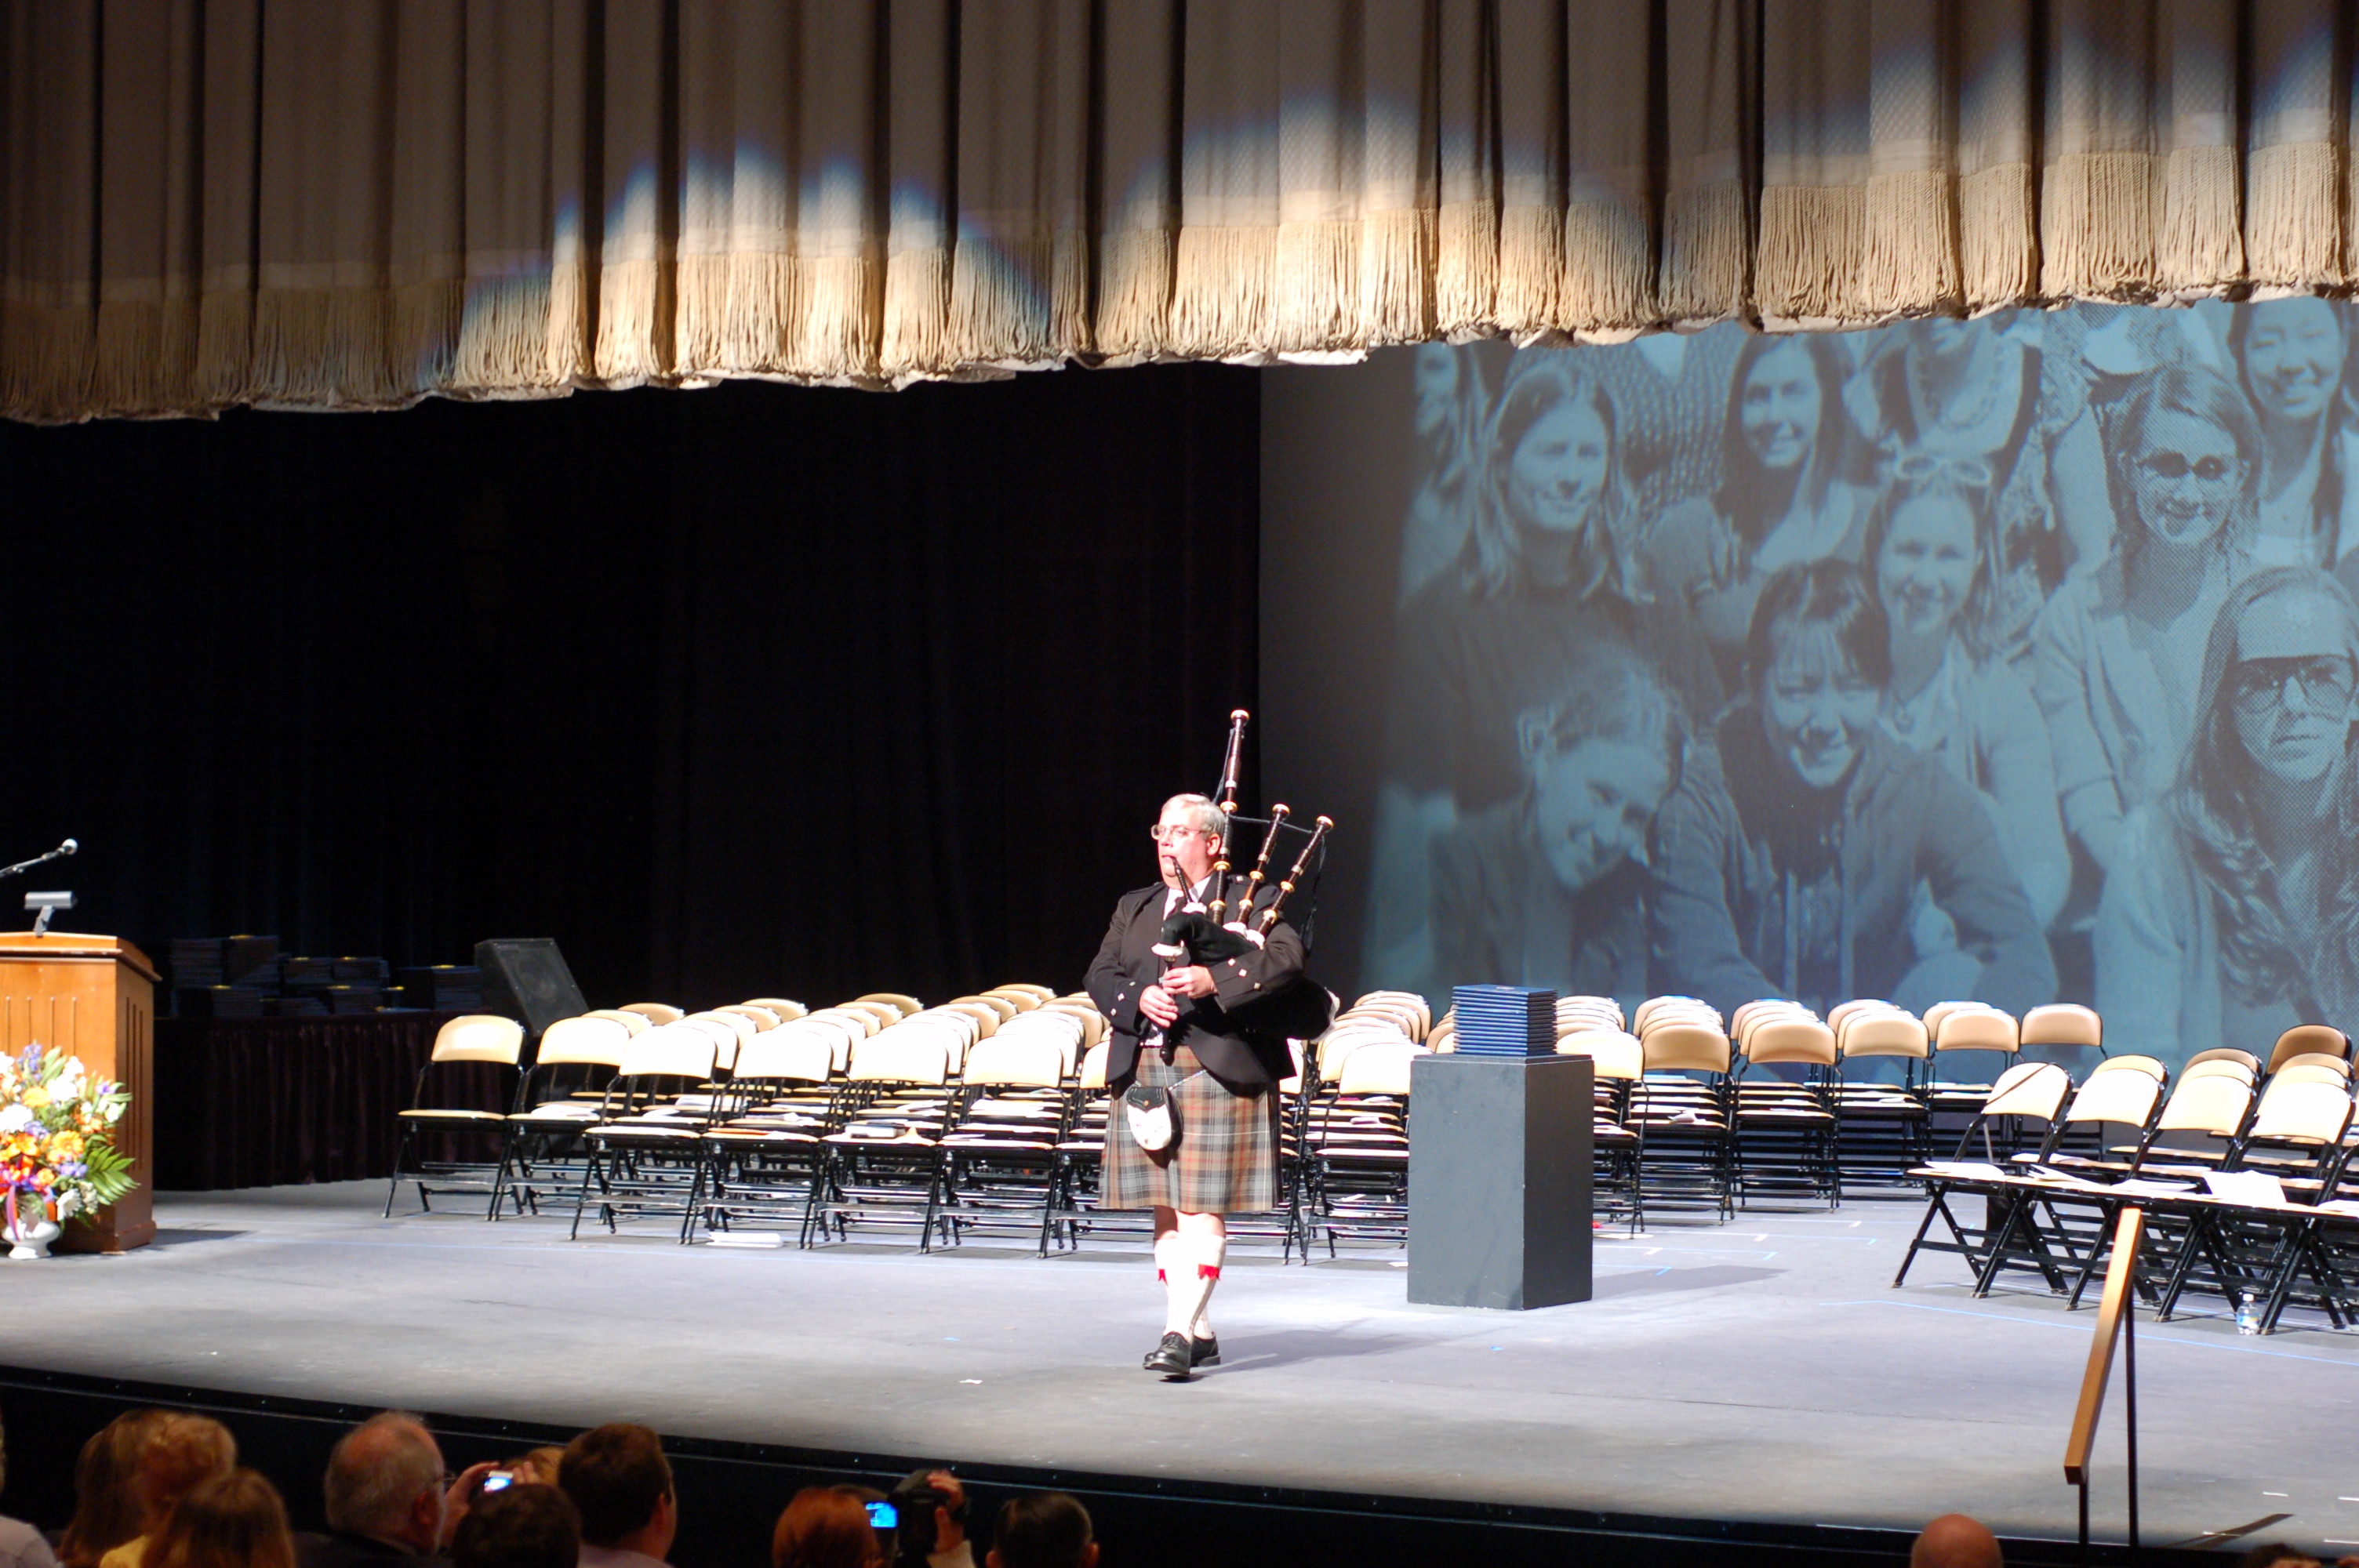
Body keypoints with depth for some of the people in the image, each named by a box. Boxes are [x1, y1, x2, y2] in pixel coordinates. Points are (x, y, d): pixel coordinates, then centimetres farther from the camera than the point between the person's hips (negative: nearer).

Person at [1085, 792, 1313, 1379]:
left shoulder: (1254, 901, 4)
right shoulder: (1134, 908, 20)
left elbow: (1285, 960, -12)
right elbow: (1101, 976, 10)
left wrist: (1213, 981, -24)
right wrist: (1139, 997, -12)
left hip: (1218, 1069, -5)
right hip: (1144, 1070, 5)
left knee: (1202, 1208, -10)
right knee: (1166, 1210, 6)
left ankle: (1180, 1332, -14)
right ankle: (1200, 1334, 14)